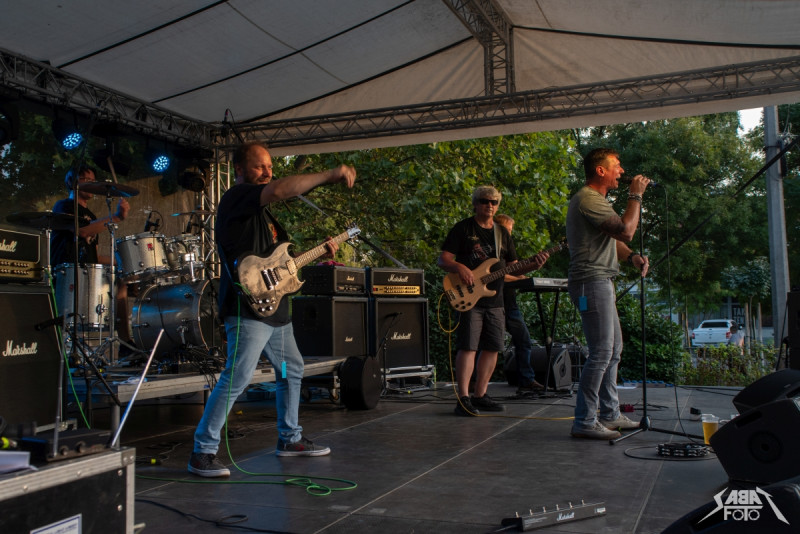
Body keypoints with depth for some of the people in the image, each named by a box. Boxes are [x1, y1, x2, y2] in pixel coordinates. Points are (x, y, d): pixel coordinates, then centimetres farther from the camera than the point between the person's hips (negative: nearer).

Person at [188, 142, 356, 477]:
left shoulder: (262, 210, 21)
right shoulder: (236, 197, -9)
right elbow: (280, 190, -29)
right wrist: (330, 176, -25)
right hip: (248, 309, -11)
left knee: (292, 369, 19)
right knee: (237, 377, -15)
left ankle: (289, 438, 32)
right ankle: (202, 453, -7)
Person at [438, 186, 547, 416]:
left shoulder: (502, 233, 16)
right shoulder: (463, 228, -1)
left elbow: (512, 266, 16)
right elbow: (442, 259, -5)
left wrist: (533, 266, -2)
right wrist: (459, 267, -24)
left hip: (494, 300, 6)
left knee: (492, 348, 8)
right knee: (468, 347, -11)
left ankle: (480, 396, 17)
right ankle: (463, 399, -8)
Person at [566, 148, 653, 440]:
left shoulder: (597, 199, 21)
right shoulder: (588, 200, -15)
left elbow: (613, 239, 22)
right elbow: (626, 230, -22)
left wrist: (632, 256, 2)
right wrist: (635, 196, -9)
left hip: (601, 282, 11)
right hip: (591, 283, -11)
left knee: (613, 350, 15)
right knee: (601, 353, -11)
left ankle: (609, 415, 23)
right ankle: (584, 422, -6)